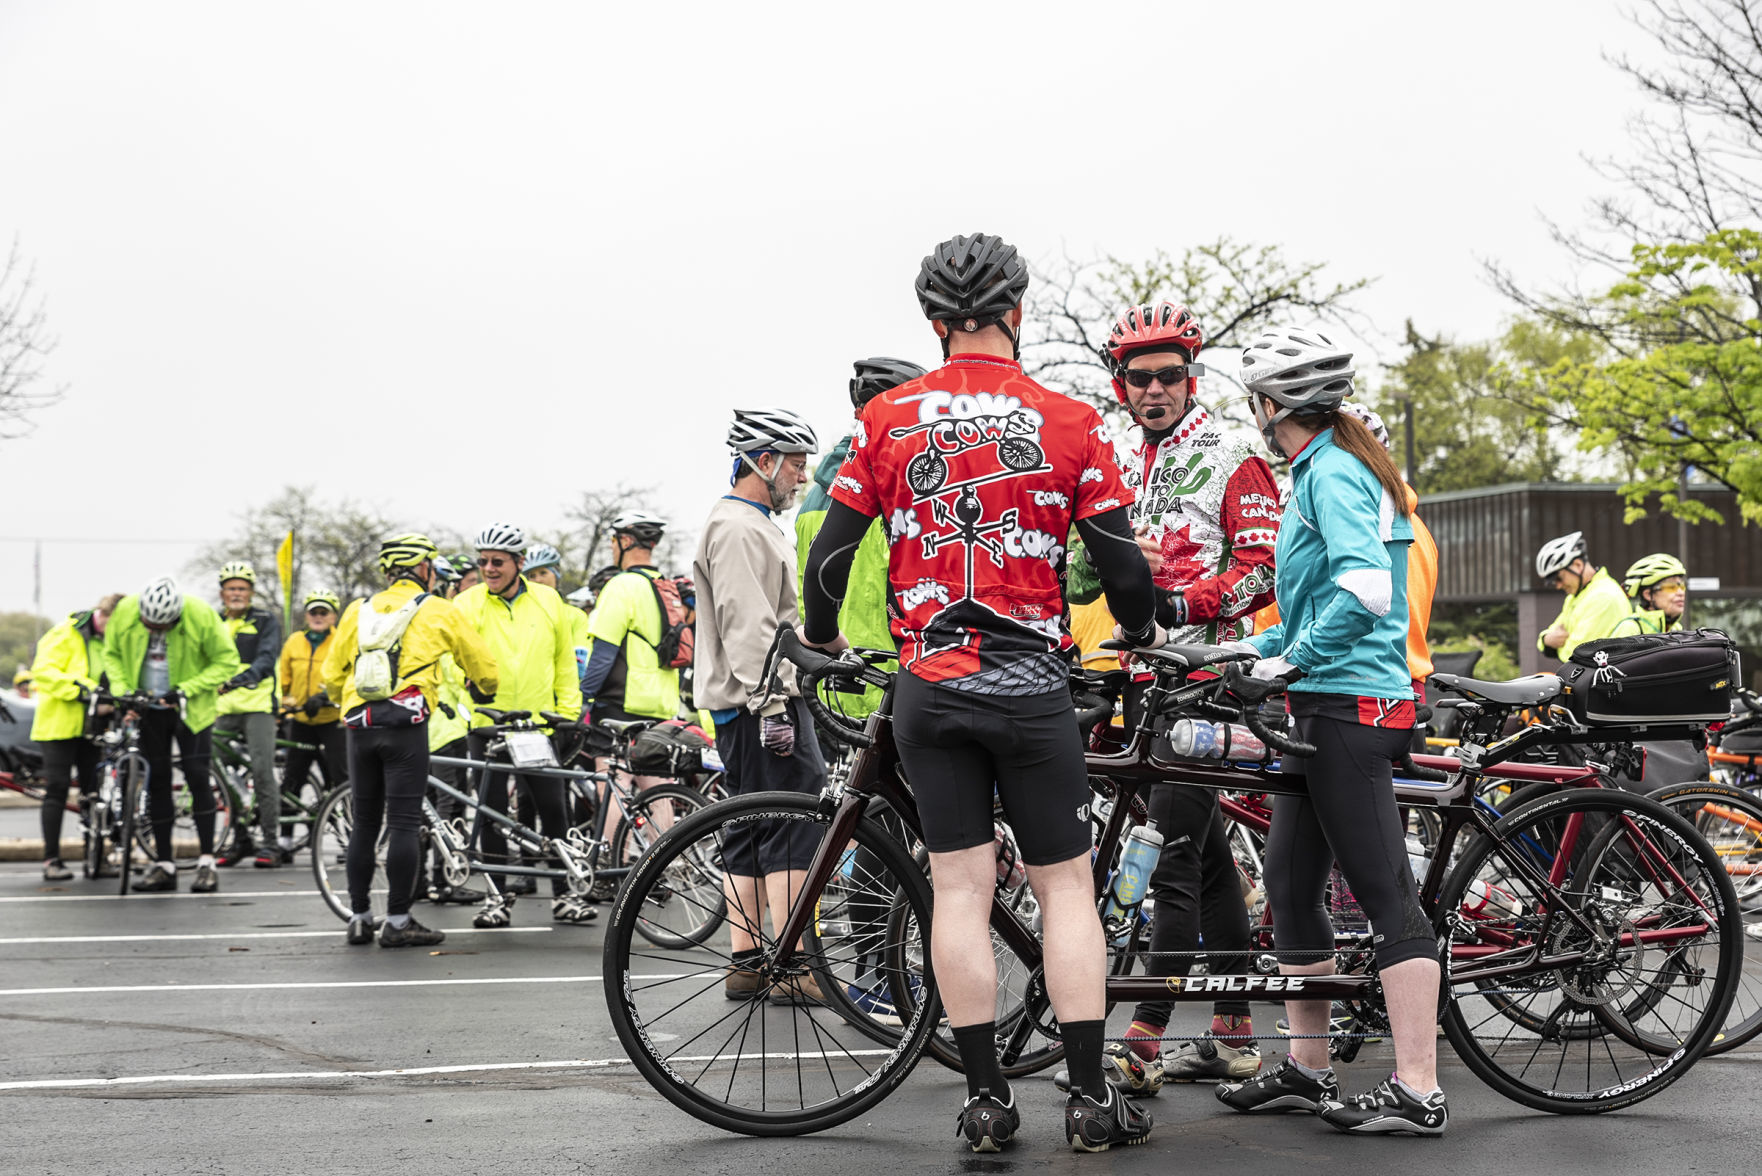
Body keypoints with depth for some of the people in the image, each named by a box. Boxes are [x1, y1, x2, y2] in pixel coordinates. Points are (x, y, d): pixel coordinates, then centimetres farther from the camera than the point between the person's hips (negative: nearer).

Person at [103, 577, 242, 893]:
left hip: (190, 708, -3)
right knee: (157, 781, 5)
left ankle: (207, 862, -4)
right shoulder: (125, 611, -14)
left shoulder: (201, 616, -22)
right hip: (148, 708, 3)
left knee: (198, 777, -9)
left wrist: (186, 689, -22)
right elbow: (111, 654, 3)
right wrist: (121, 691, -13)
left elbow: (227, 662, -14)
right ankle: (164, 864, 11)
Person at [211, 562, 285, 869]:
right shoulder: (214, 624, 16)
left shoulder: (266, 621, 3)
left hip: (258, 706, -4)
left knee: (262, 772, -12)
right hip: (223, 708, 5)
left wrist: (249, 676, -32)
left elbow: (267, 656, -13)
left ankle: (271, 843, -8)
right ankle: (240, 839, 17)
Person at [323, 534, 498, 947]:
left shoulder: (358, 610, 17)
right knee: (404, 823, -2)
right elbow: (483, 666, 16)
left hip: (359, 726, 4)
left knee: (364, 822, 12)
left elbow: (332, 676, 17)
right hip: (406, 723, -4)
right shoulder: (438, 610, 8)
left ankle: (359, 918, 13)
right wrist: (486, 691, 38)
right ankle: (398, 922, -3)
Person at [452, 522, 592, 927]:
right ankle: (498, 896, 13)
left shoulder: (548, 601, 5)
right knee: (491, 812, 3)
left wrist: (568, 712, 6)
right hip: (487, 723, -1)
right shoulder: (467, 605, -1)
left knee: (553, 810, 4)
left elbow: (565, 662, 11)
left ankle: (563, 894, 14)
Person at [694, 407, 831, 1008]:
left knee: (751, 833, 10)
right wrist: (772, 707, -23)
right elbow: (747, 626, -20)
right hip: (760, 705, -11)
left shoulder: (756, 525, 22)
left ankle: (745, 963, 13)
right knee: (795, 827, -11)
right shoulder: (738, 528, -13)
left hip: (747, 707, 11)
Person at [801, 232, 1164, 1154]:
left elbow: (829, 556, 2)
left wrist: (822, 636, 21)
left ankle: (986, 1100, 6)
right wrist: (1143, 630, 18)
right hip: (1030, 687, -1)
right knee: (1065, 883, 6)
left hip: (928, 687, 2)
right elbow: (1121, 565, -2)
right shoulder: (1069, 423, -3)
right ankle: (1090, 1098, 5)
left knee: (961, 887, 5)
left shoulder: (887, 419, 1)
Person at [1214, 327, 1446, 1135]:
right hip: (1327, 708, 11)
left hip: (1350, 710, -11)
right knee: (1290, 884, 13)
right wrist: (1252, 647, 21)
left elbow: (1363, 591, -27)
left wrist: (1286, 664, -19)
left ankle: (1417, 1092, -7)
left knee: (1386, 894, -9)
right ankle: (1306, 1069, 22)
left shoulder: (1330, 474, -13)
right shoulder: (1328, 470, 19)